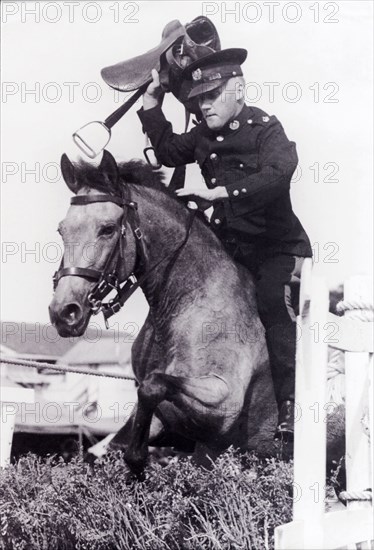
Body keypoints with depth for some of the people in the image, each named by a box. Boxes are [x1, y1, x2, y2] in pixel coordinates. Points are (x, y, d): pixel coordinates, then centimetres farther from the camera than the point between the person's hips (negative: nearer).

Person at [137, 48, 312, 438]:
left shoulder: (266, 129, -14)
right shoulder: (206, 135, 7)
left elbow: (277, 174, -33)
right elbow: (169, 152, 22)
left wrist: (217, 193, -39)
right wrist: (151, 103, 11)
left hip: (276, 244, -7)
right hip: (228, 245, 7)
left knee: (276, 313, -20)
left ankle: (291, 413, -15)